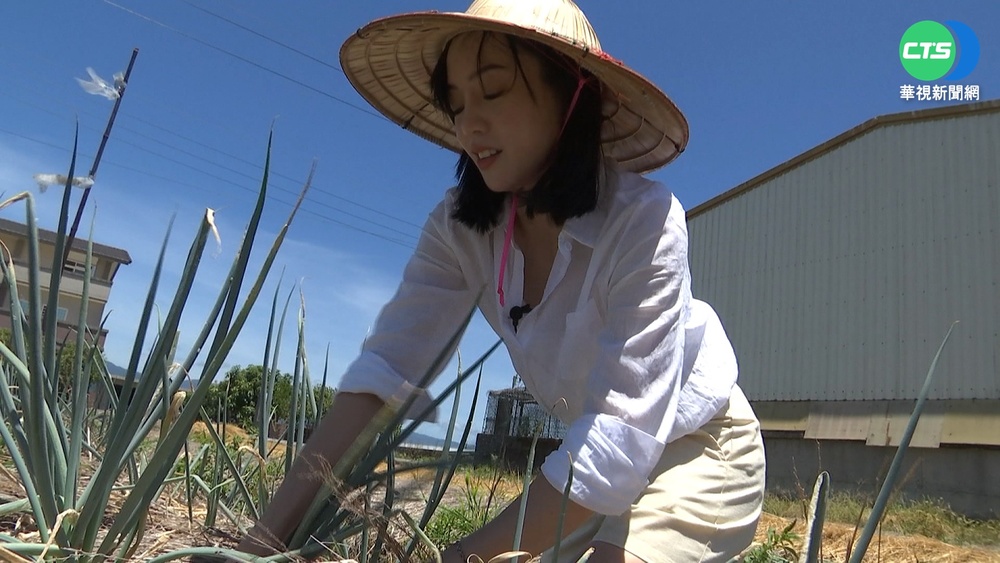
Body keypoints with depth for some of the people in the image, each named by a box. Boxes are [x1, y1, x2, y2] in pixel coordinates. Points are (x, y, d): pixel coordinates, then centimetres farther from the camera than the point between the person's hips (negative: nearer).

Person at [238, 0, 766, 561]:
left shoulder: (644, 221, -31)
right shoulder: (460, 228, -16)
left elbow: (622, 436, -34)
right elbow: (386, 369, -23)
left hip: (702, 450, -4)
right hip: (608, 455, 5)